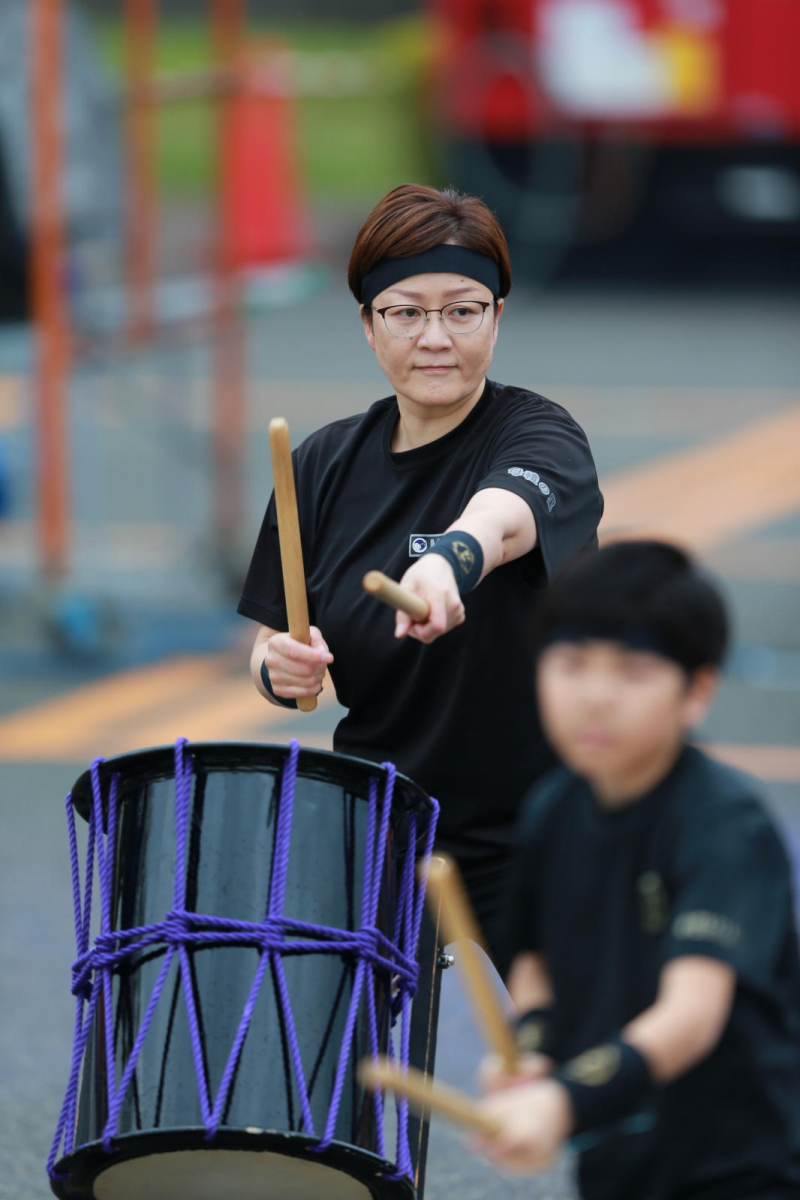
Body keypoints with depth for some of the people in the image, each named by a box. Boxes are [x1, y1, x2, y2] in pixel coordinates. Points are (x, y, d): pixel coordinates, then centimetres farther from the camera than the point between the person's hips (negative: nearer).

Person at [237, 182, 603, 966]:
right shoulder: (327, 465, 5)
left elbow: (506, 514, -35)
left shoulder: (537, 437, -11)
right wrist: (279, 667, -14)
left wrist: (452, 557, -58)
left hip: (538, 841, -4)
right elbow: (271, 643, 10)